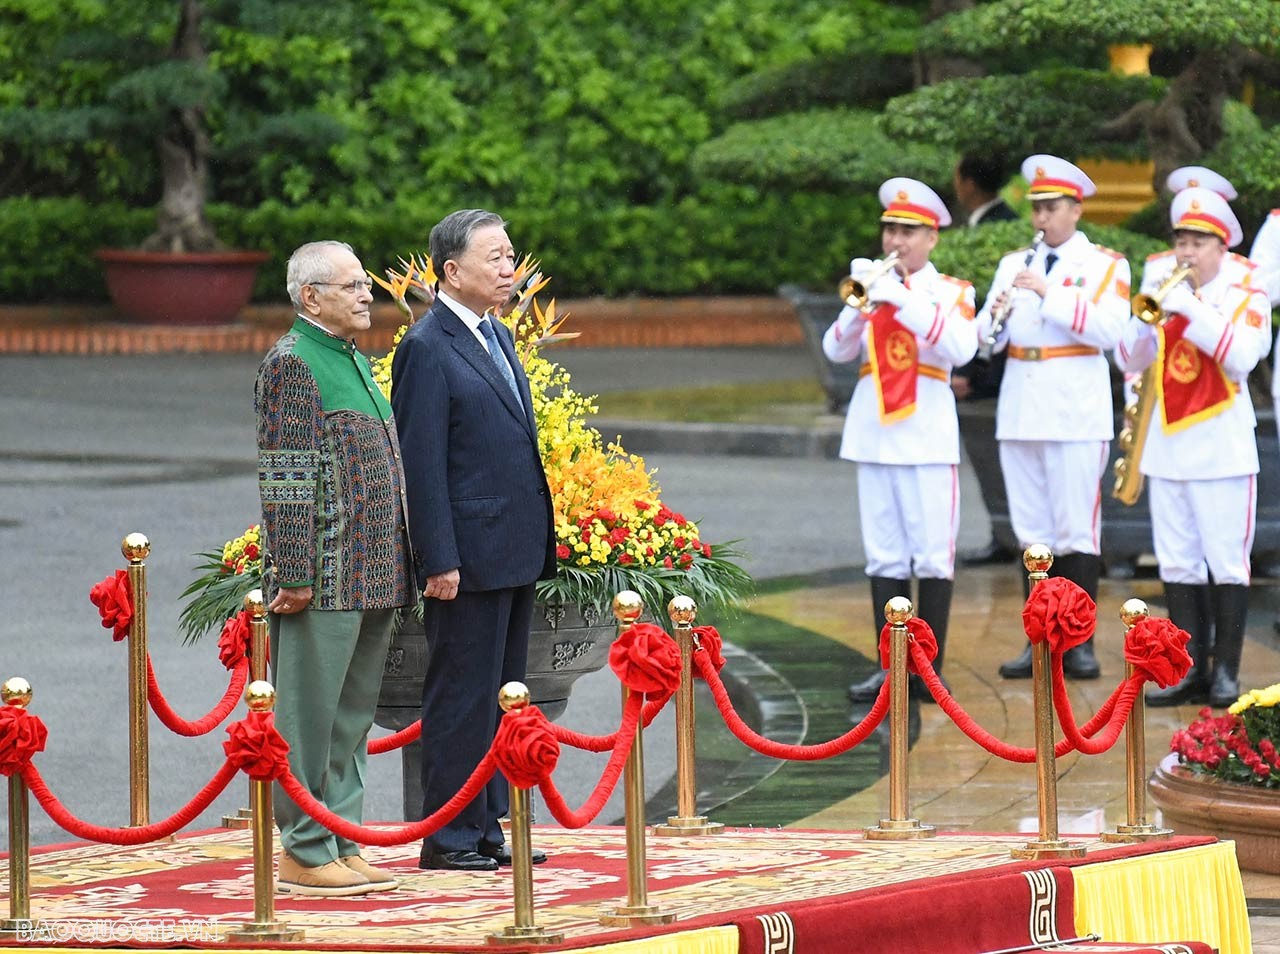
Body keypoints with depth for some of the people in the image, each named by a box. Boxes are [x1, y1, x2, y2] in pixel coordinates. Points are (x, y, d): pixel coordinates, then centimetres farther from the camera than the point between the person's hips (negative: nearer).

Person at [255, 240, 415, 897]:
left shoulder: (356, 362, 17)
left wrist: (395, 570, 21)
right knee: (309, 713, -3)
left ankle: (341, 846, 19)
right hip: (323, 580, -9)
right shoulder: (291, 364, -11)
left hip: (370, 578, 9)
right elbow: (285, 479, -16)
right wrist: (296, 574, -20)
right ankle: (304, 853, 2)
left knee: (351, 716, 13)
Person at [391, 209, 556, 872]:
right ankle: (448, 837, 3)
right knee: (462, 698, -3)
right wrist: (439, 561, -19)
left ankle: (487, 828, 19)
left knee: (499, 698, 13)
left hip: (516, 554, 9)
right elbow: (421, 464, -15)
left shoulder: (499, 338, 16)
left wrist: (540, 542, 17)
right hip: (470, 557, -9)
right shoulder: (427, 348, -12)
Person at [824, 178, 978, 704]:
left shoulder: (951, 291, 4)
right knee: (884, 557, 4)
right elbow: (836, 350, 0)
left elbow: (961, 348, -16)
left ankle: (929, 668, 1)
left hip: (928, 438, -3)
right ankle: (890, 666, 7)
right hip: (874, 437, 3)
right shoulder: (874, 284, 12)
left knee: (933, 556, -4)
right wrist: (859, 304, -18)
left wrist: (902, 300, -23)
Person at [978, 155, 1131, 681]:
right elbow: (986, 339, 8)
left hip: (1076, 413, -4)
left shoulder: (1105, 265, 2)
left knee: (1077, 530, -4)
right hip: (1020, 413, 4)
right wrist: (996, 314, -14)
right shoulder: (1014, 263, 14)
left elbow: (1108, 330, -14)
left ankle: (1080, 643, 0)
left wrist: (1050, 294, -19)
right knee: (1032, 532, 6)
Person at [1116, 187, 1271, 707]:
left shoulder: (1248, 300, 1)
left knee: (1227, 563, -3)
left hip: (1222, 451, -4)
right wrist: (1147, 317, -14)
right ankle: (1189, 670, 10)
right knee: (1177, 566, 5)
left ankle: (1226, 672, 2)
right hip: (1167, 448, 4)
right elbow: (1128, 361, 4)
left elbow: (1241, 356, -17)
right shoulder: (1166, 296, 12)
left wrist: (1190, 310, -23)